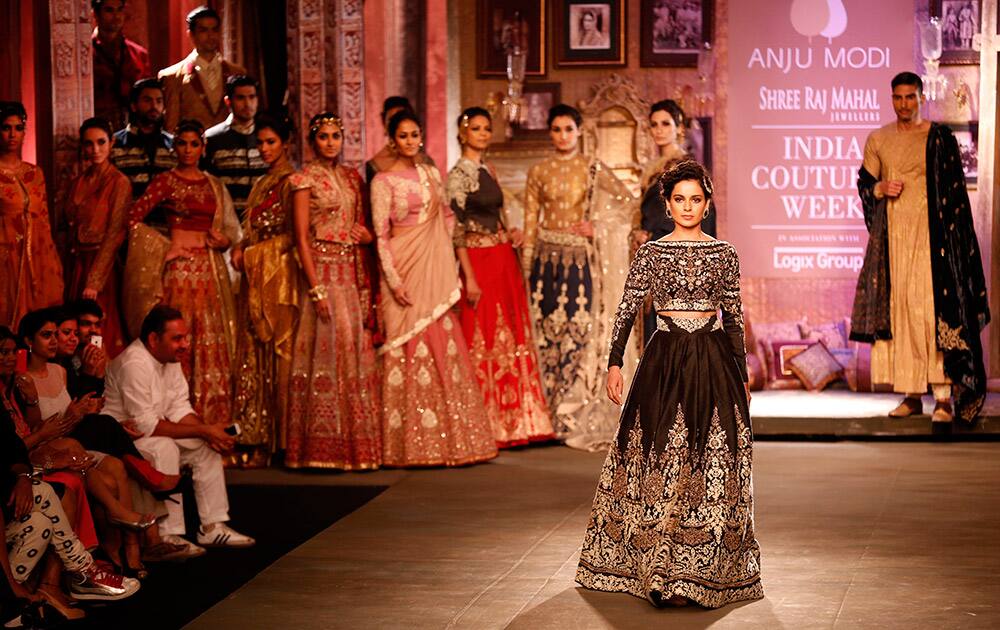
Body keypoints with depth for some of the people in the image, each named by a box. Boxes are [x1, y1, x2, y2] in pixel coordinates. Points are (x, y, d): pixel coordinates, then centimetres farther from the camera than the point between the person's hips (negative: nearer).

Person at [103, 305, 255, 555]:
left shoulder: (170, 359, 4)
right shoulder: (134, 364, -26)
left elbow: (180, 409, 5)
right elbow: (145, 425, -28)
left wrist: (209, 431, -16)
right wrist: (203, 430, -26)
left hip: (150, 434, 10)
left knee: (206, 447, 1)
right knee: (164, 448, -33)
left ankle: (213, 526, 2)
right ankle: (169, 536, -30)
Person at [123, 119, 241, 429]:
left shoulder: (214, 185, 15)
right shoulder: (166, 181, 1)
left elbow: (231, 229, 21)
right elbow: (133, 217, -8)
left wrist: (224, 240, -1)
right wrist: (162, 246, -7)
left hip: (211, 267, 5)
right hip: (179, 266, -5)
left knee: (213, 340, 2)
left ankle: (212, 416, 7)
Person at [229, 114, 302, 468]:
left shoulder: (290, 183, -7)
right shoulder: (263, 184, 19)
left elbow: (292, 235, -11)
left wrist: (251, 253, -7)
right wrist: (241, 249, 5)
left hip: (280, 277, -8)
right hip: (257, 279, 8)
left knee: (279, 353, -7)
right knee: (255, 355, 5)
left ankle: (278, 440, -5)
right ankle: (258, 441, 6)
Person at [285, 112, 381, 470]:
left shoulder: (352, 177, 14)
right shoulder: (306, 179, -4)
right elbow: (301, 237, -9)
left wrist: (366, 234, -1)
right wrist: (316, 289, -16)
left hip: (353, 270, 6)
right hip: (324, 269, -6)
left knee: (358, 350, 5)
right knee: (330, 349, -8)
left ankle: (357, 442, 11)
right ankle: (326, 446, -3)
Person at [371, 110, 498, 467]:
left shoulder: (431, 174, 12)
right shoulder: (384, 181, -4)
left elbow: (448, 216, 23)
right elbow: (381, 235, -7)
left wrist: (442, 246, 10)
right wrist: (394, 281, -15)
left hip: (436, 269, 5)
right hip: (405, 268, -5)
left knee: (444, 348, 4)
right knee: (410, 350, -6)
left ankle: (448, 438, 11)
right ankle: (412, 444, -1)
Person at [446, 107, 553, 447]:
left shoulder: (489, 170, 14)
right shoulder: (458, 175, -10)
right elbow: (456, 230, -14)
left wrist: (511, 234, 5)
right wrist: (469, 278, -18)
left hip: (504, 261, 8)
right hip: (479, 262, -8)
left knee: (511, 339, 10)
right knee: (483, 341, -3)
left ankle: (512, 420, 18)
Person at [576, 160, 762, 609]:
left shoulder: (724, 255, 6)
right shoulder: (651, 253, 4)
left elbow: (734, 317, 10)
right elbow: (626, 309, 2)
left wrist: (741, 374, 11)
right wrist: (614, 363, -6)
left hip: (714, 361, 1)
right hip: (665, 358, -1)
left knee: (712, 460, 0)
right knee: (660, 458, -1)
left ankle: (708, 567, 8)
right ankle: (658, 567, 6)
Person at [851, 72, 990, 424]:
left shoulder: (939, 138, 0)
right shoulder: (878, 140, 11)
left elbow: (955, 192, 0)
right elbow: (864, 183, 16)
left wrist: (951, 234, -8)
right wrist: (881, 189, -6)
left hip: (929, 233, -4)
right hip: (892, 235, 4)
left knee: (935, 308, -11)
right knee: (897, 310, 2)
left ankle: (944, 397, -13)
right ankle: (911, 395, 9)